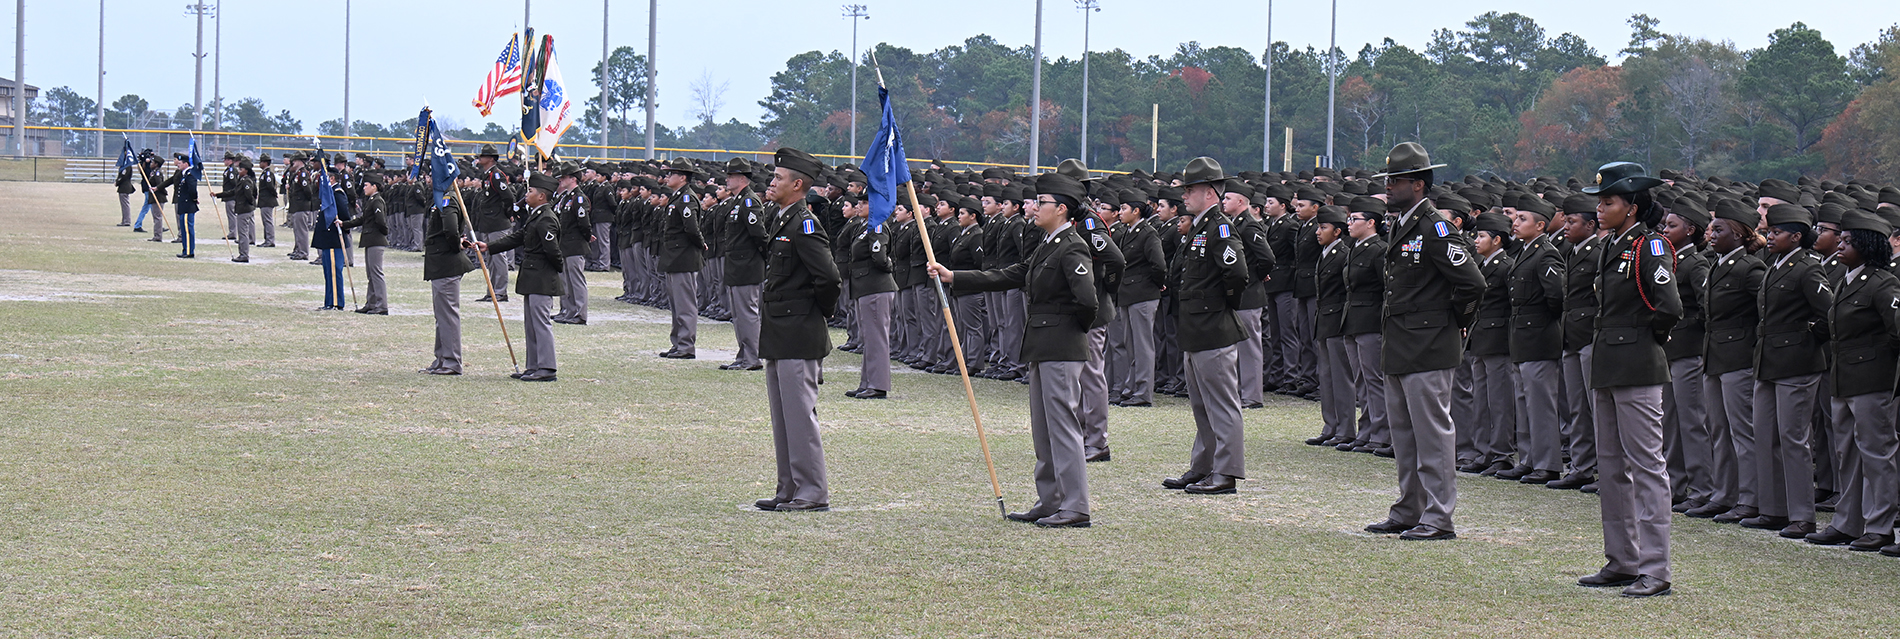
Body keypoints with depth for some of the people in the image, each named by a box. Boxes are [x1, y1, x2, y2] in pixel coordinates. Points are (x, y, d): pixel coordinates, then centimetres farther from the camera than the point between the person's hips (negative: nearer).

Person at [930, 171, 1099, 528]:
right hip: (1041, 348, 10)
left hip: (1062, 348, -10)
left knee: (1063, 425, -8)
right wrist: (952, 278, 13)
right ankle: (1049, 502, 20)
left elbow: (1087, 300, -25)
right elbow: (1006, 277, 16)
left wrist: (1077, 328, -6)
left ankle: (1075, 508, -6)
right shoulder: (1046, 248, 16)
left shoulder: (1072, 249, -14)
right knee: (1043, 429, 13)